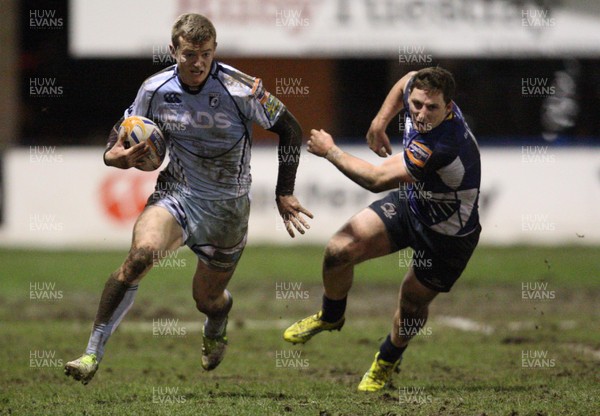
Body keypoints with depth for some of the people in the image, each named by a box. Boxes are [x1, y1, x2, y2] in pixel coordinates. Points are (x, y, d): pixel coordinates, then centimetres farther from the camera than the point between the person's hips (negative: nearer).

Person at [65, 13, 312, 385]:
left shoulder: (240, 90, -18)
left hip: (227, 208, -1)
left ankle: (217, 331, 54)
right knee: (142, 253, -29)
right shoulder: (155, 89, -8)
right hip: (175, 195, 1)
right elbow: (124, 129, 9)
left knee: (208, 299, 10)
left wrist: (284, 193, -4)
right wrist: (115, 155, -16)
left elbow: (289, 128, -5)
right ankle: (92, 356, -27)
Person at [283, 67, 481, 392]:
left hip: (448, 237, -7)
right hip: (410, 203, 7)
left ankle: (388, 360, 42)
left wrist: (330, 151, -24)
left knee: (412, 304, 10)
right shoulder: (418, 93, -19)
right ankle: (330, 317, 27)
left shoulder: (443, 146, -43)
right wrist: (379, 121, 3)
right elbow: (407, 81, 11)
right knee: (339, 250, -3)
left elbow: (377, 179, -36)